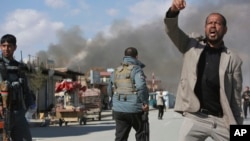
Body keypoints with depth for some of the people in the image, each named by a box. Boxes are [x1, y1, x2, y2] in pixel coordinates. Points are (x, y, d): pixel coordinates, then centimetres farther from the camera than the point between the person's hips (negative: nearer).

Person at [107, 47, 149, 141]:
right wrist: (145, 102, -14)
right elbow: (141, 86, -24)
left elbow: (109, 91, 16)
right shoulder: (136, 69, -7)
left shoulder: (116, 71, 12)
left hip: (118, 109, 5)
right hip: (134, 109, -5)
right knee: (141, 133, 15)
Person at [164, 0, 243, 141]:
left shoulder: (233, 59, 2)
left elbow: (236, 98, 3)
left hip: (222, 120, 0)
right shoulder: (191, 46, 8)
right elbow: (171, 30, -3)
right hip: (195, 118, 0)